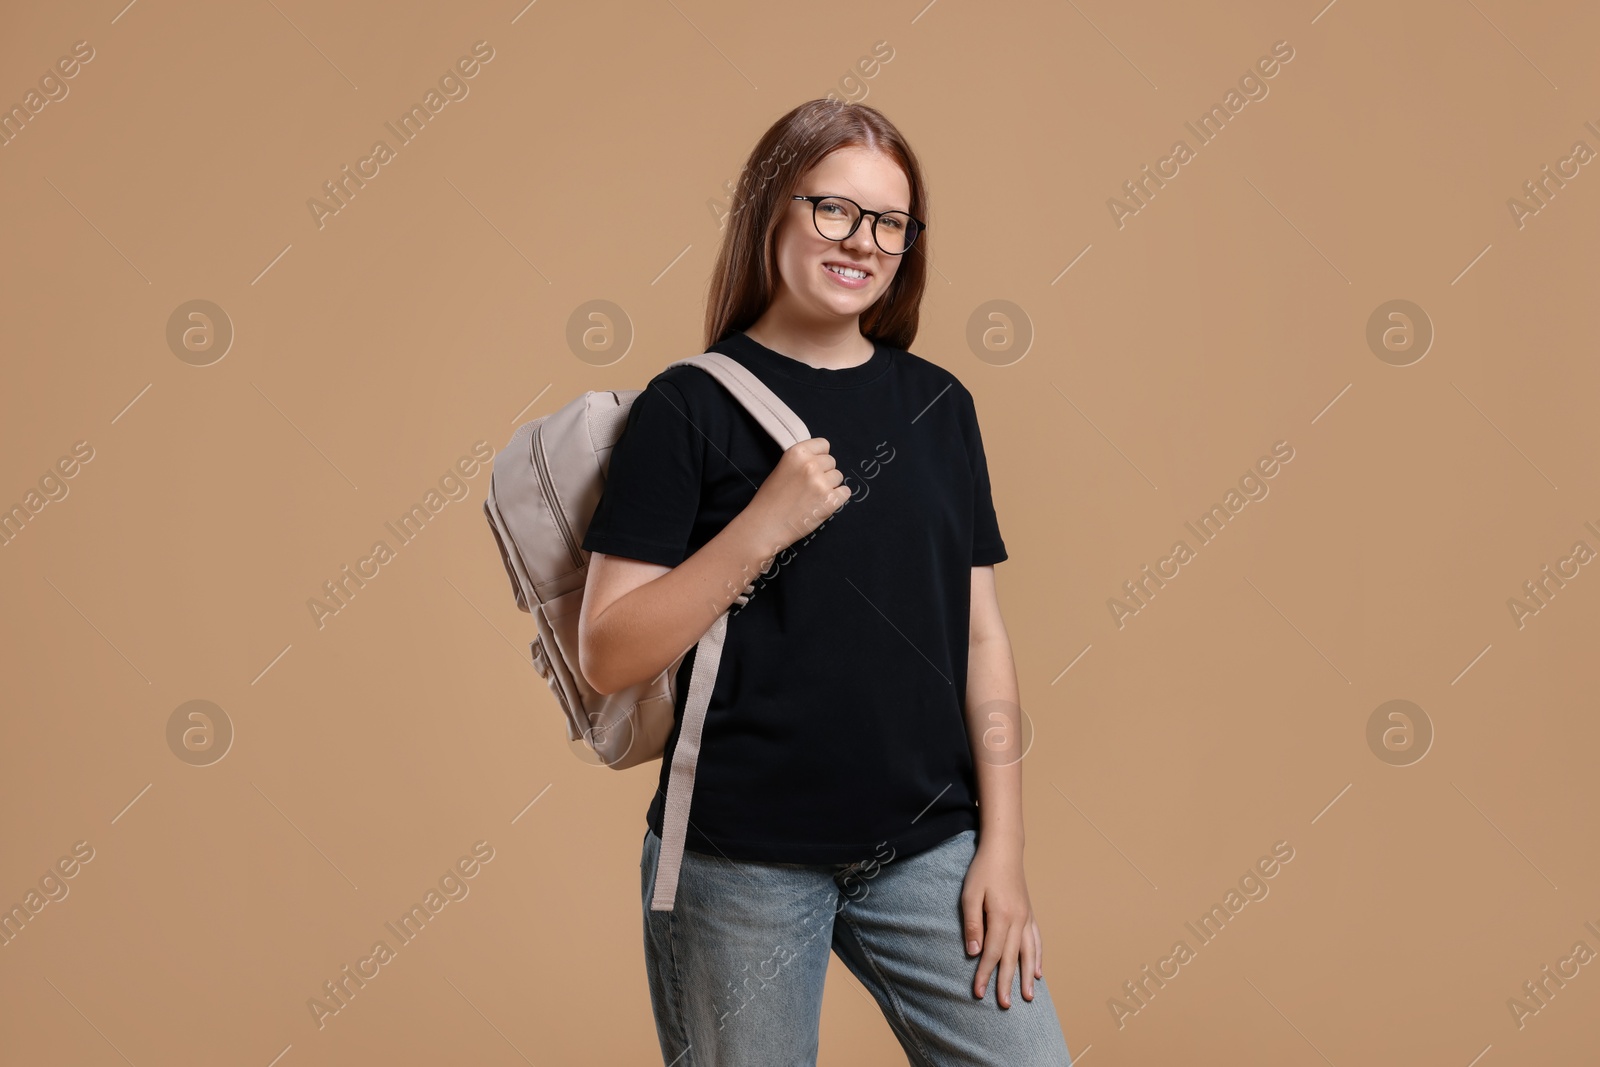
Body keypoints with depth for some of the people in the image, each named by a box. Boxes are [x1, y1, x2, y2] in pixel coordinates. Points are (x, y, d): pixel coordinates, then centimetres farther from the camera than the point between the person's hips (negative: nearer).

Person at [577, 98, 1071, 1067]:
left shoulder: (938, 404, 7)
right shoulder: (691, 407, -4)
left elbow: (982, 633, 7)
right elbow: (609, 656, -10)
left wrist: (1002, 845, 2)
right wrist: (765, 524, -19)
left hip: (929, 846, 3)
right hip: (740, 864, -3)